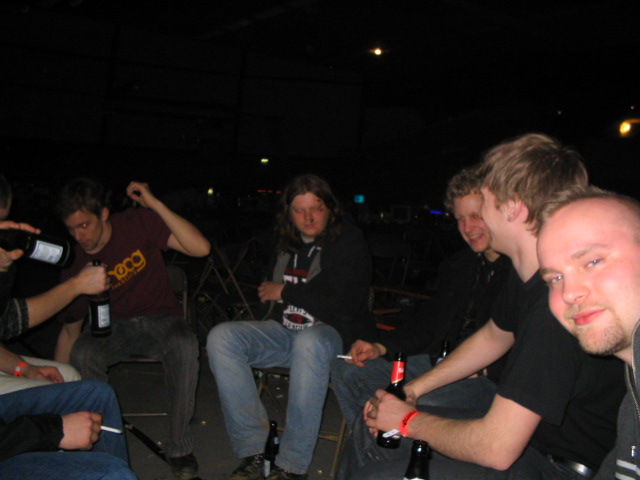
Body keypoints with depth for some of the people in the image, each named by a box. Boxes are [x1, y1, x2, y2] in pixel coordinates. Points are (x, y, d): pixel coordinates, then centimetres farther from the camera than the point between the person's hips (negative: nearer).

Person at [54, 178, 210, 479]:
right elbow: (70, 329, 5)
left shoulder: (138, 224, -12)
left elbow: (200, 248, -23)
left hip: (161, 320, -2)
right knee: (81, 354, -31)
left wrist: (154, 205, -27)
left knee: (184, 346, -36)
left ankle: (180, 449, -21)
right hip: (115, 327, 2)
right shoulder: (75, 262, -6)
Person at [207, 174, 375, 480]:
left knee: (308, 342, -40)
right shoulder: (284, 243, 14)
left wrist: (285, 292, -8)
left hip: (332, 332, -6)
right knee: (221, 338, -17)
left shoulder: (349, 242, -3)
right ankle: (252, 452, -18)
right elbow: (268, 289, 34)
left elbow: (345, 302, -16)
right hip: (285, 331, 6)